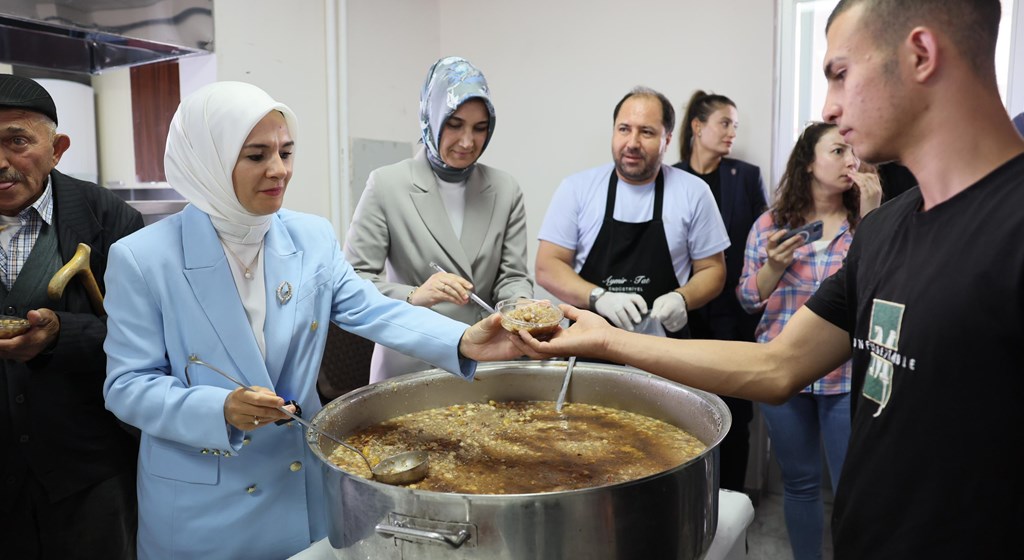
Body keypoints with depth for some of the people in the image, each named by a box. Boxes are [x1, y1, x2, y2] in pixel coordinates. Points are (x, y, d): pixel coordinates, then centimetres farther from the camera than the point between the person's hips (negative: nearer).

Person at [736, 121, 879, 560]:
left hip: (847, 376, -1)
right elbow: (749, 300, 5)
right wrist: (774, 264, -13)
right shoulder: (771, 224, 2)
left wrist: (870, 217, -15)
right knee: (799, 482, 15)